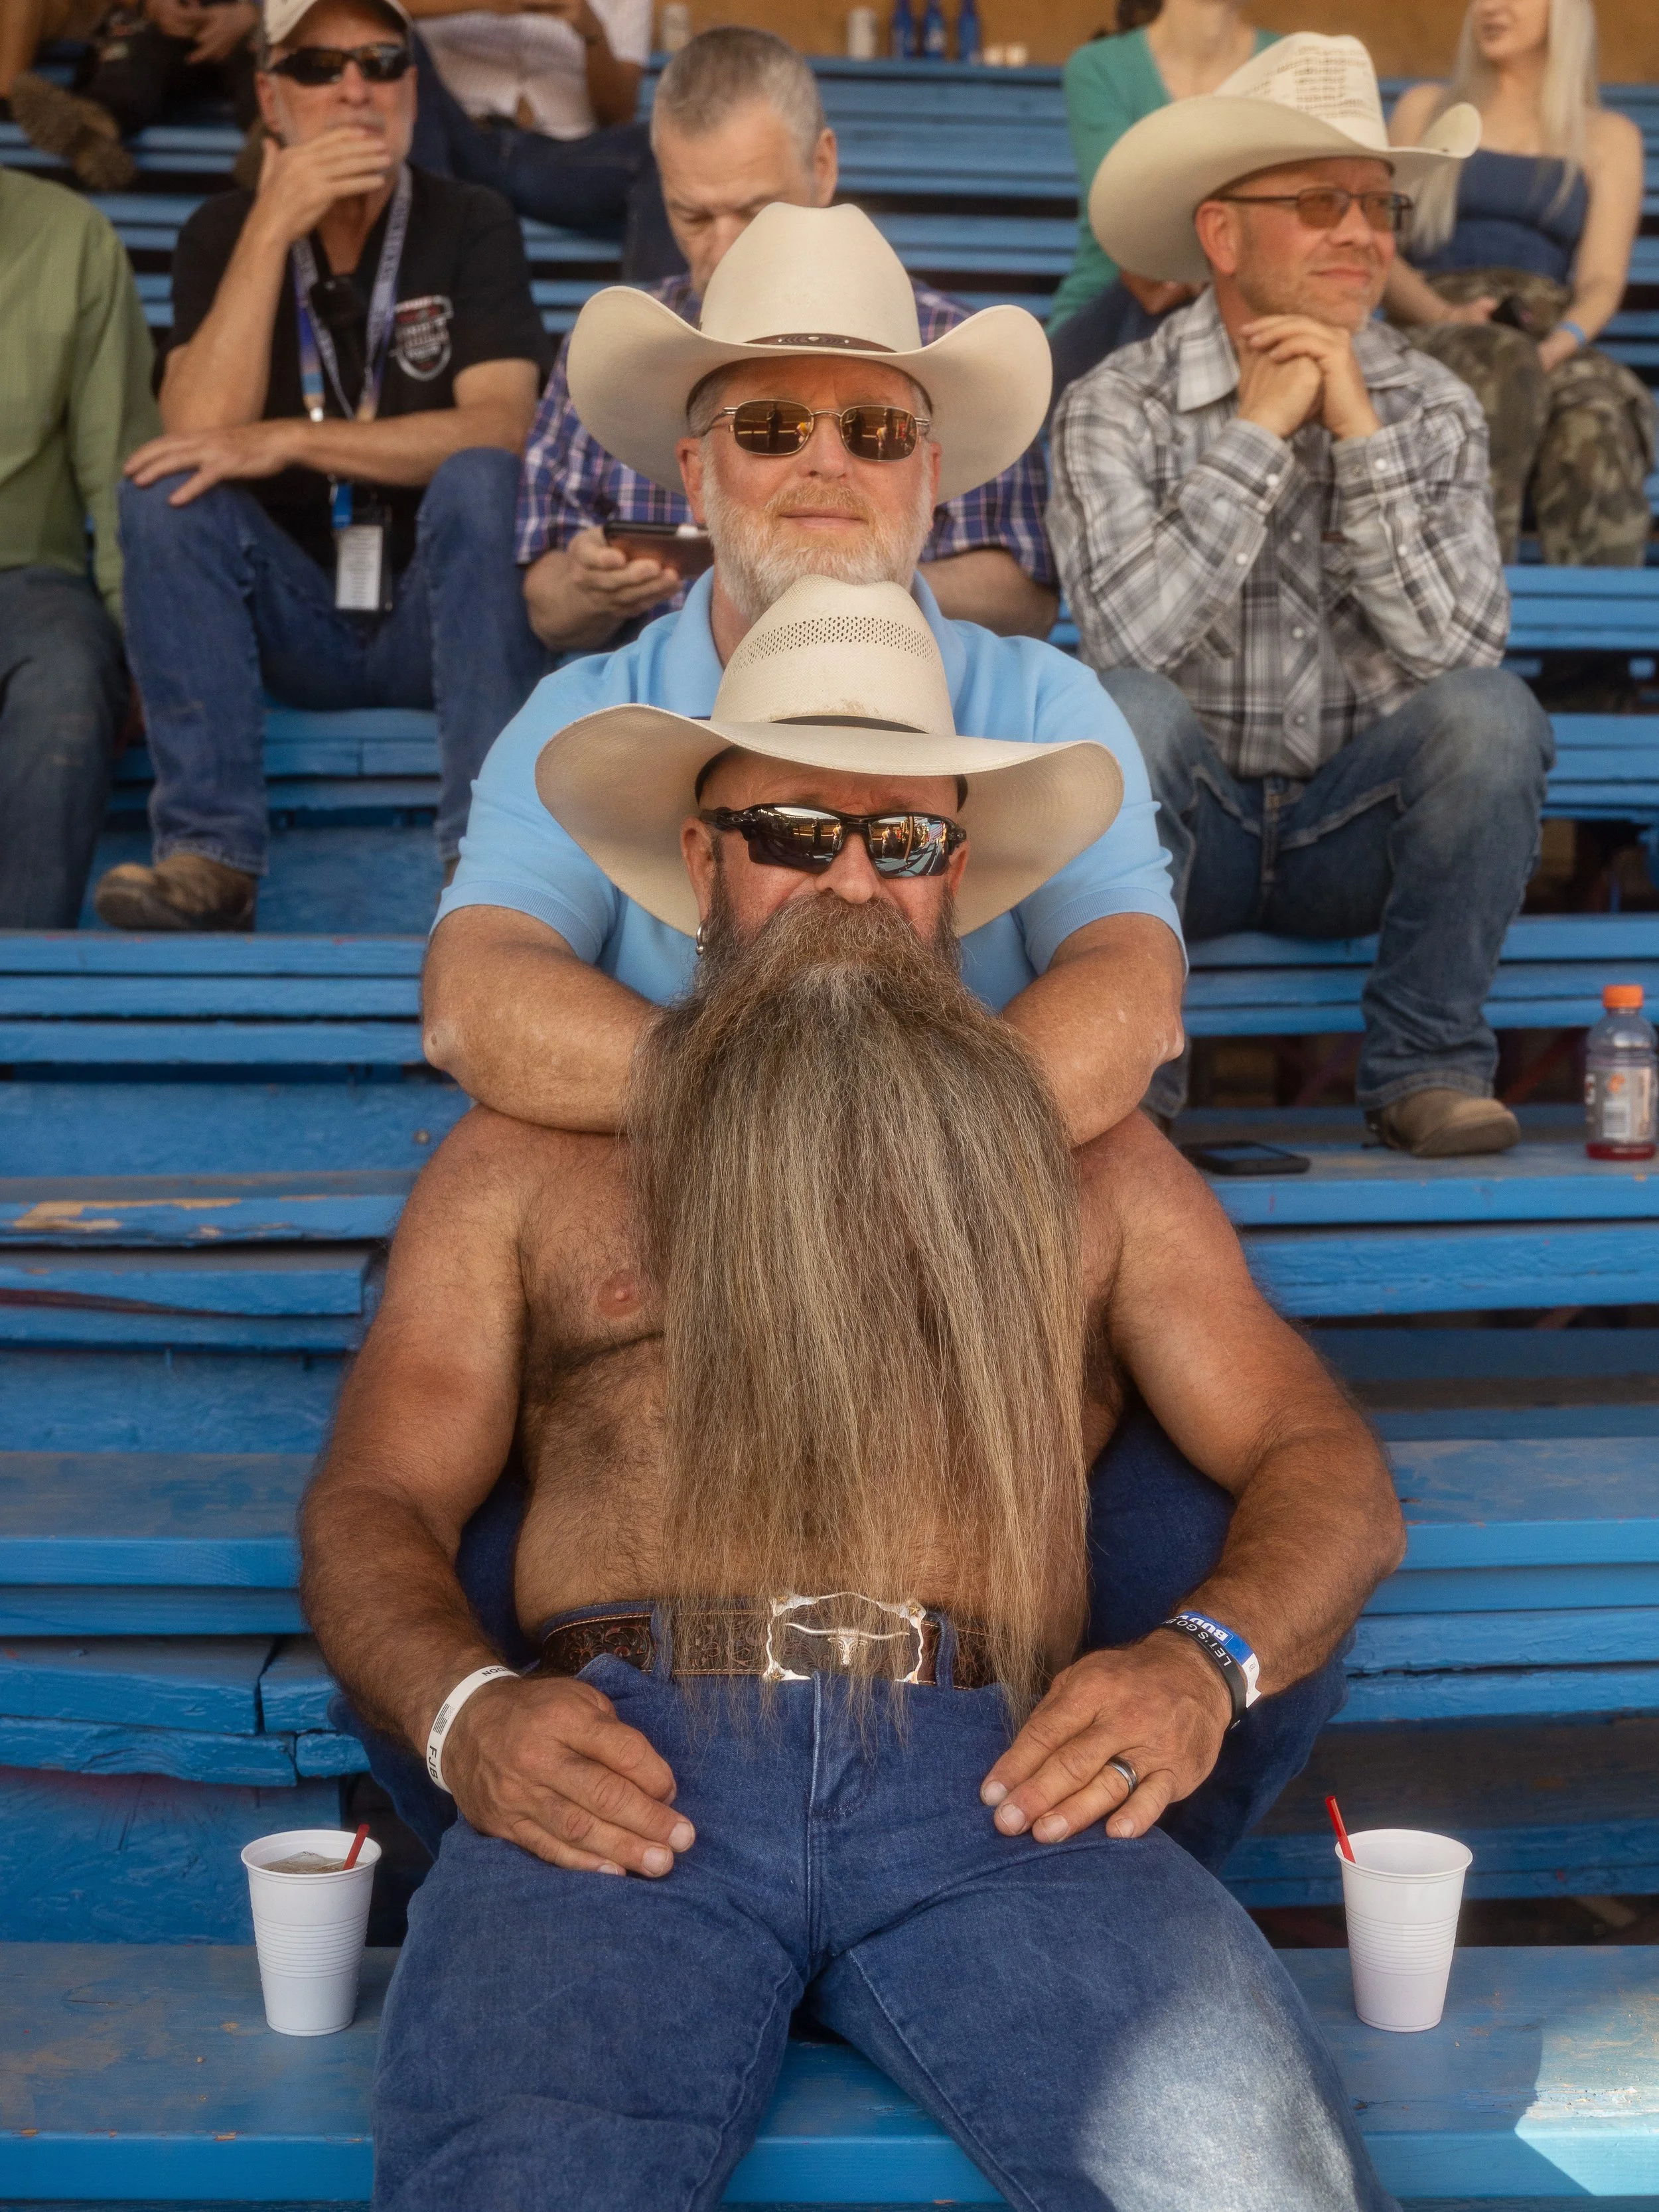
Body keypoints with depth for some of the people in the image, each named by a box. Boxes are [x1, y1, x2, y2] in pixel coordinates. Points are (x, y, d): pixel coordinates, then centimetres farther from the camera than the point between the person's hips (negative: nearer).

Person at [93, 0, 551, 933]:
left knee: (477, 477, -29)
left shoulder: (473, 225, -3)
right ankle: (212, 854, -29)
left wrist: (288, 441, -22)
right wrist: (273, 230, -18)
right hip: (291, 617, 2)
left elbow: (502, 428, -18)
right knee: (166, 486, -22)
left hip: (443, 609, -2)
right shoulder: (222, 234, 2)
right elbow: (201, 431, -13)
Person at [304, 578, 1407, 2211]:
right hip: (620, 1767, -1)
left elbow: (1325, 1469, 20)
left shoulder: (1089, 1162, 26)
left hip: (985, 1771, 1)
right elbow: (371, 1505, 17)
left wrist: (1204, 1661, -3)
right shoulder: (528, 1159, 24)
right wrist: (463, 1711, -7)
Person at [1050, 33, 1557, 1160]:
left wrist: (1357, 431, -18)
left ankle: (1426, 1059, -10)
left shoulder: (1432, 407, 1)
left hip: (1357, 828, 2)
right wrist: (1257, 431, -20)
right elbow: (1129, 639, -23)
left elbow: (1459, 645, -13)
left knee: (1493, 711, -25)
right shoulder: (1117, 408, -7)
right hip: (1178, 824, -2)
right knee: (1125, 710, -32)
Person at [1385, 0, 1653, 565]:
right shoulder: (1425, 110, 21)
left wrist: (1554, 348, -18)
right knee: (1497, 364, -39)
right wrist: (1442, 315, -12)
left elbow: (1602, 282, 6)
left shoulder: (1609, 137, 19)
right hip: (1434, 340, -1)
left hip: (1553, 348, 1)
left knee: (1598, 417, -36)